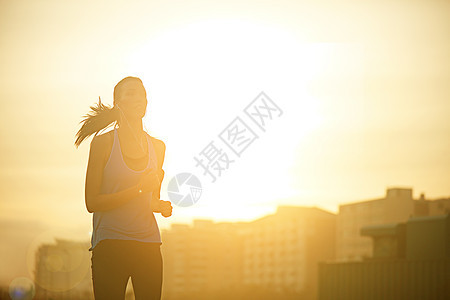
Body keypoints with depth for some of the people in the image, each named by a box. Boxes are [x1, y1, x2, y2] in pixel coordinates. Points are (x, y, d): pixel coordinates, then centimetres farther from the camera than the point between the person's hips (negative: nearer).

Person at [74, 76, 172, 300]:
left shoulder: (158, 147, 13)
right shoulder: (103, 143, -1)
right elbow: (92, 203, -6)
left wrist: (162, 206, 2)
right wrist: (138, 190, -14)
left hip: (148, 244, 4)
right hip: (110, 244, -4)